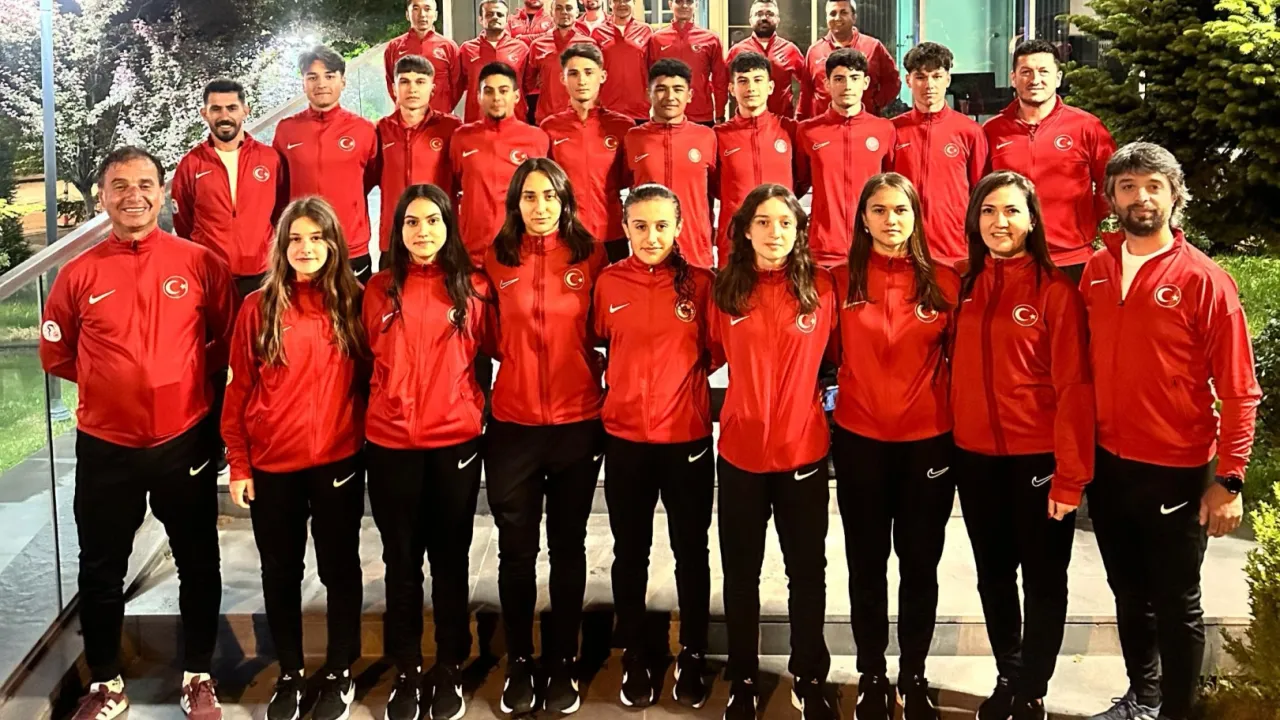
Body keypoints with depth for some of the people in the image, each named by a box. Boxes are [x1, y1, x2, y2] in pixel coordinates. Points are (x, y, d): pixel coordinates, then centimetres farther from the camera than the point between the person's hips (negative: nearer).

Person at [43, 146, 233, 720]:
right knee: (100, 572, 12)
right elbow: (55, 353, 10)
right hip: (105, 448, 1)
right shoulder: (79, 273, -1)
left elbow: (231, 338, 5)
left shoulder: (200, 263, -5)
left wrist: (191, 374, -1)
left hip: (185, 443, -1)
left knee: (199, 566, 11)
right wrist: (109, 380, 5)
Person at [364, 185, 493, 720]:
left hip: (456, 441, -1)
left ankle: (450, 670, 22)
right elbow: (370, 361, 11)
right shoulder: (380, 290, 3)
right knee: (401, 562, 9)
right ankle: (406, 672, 22)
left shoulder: (474, 288, 1)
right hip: (390, 444, 1)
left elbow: (483, 354, 9)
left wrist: (474, 410, 6)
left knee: (450, 559, 9)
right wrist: (393, 403, 8)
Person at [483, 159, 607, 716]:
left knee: (568, 548, 10)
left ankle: (563, 664, 23)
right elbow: (491, 338, 10)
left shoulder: (590, 258, -1)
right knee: (516, 549, 8)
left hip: (577, 422, 0)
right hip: (512, 423, 1)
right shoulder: (496, 260, 1)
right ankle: (518, 664, 23)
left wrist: (606, 404, 1)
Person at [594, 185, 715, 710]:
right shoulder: (608, 283, -1)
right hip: (625, 438, 1)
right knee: (630, 553, 12)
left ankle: (692, 656, 26)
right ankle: (634, 656, 27)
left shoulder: (700, 283, -5)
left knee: (691, 551, 10)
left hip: (688, 436, -1)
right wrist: (626, 382, 3)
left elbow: (716, 351, 5)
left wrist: (682, 373, -4)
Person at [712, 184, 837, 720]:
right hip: (739, 451, 1)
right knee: (741, 573, 12)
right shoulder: (726, 289, -2)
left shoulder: (822, 288, -3)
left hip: (803, 451, 0)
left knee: (807, 571, 11)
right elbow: (712, 354, 6)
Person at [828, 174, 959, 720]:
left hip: (928, 440, 0)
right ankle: (871, 675, 24)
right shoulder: (841, 281, -2)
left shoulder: (944, 281, -1)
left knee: (920, 562, 9)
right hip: (859, 440, 0)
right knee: (867, 562, 9)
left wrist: (956, 421, 4)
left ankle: (914, 676, 25)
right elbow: (832, 354, 8)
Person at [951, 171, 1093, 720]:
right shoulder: (966, 287, 6)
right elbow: (958, 372, 10)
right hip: (975, 457, 5)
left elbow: (1073, 387, -12)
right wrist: (951, 440, 2)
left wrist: (1070, 475, -16)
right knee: (993, 574, 15)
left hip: (1037, 458, -5)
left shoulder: (1056, 290, -9)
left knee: (1043, 580, 8)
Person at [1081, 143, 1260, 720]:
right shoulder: (1094, 272, 2)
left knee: (1175, 603, 9)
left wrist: (1229, 480, -15)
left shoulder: (1205, 280, -11)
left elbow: (1239, 392, -11)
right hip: (1107, 466, 5)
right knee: (1128, 594, 20)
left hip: (1176, 474, -4)